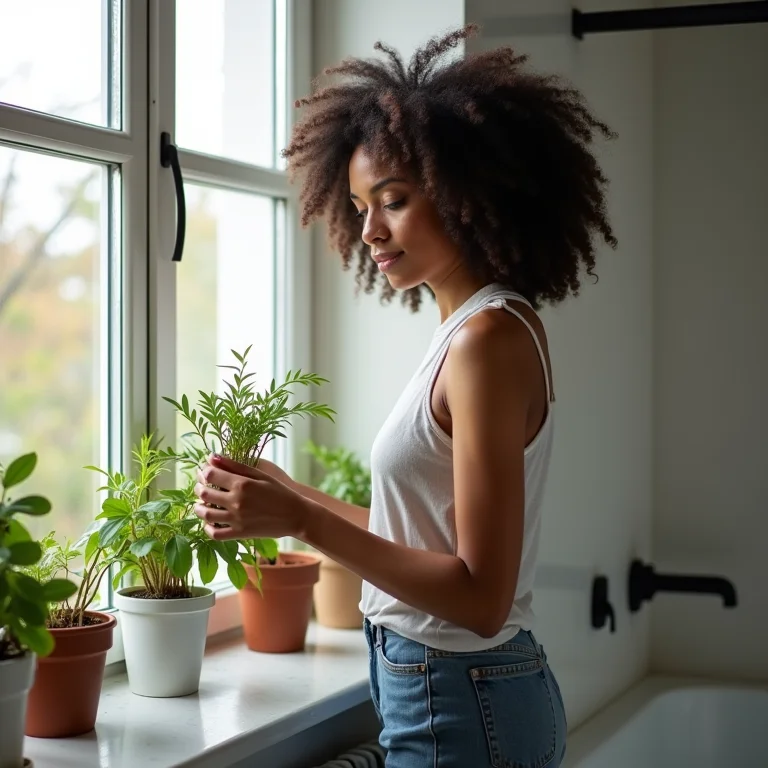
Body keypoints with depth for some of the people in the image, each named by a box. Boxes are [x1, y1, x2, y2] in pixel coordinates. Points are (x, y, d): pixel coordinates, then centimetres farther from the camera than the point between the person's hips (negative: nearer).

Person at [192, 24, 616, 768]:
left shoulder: (489, 339, -19)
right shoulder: (473, 329, 7)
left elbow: (480, 596, -22)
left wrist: (303, 521, -24)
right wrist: (291, 496, 10)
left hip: (458, 708, -9)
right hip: (450, 691, 9)